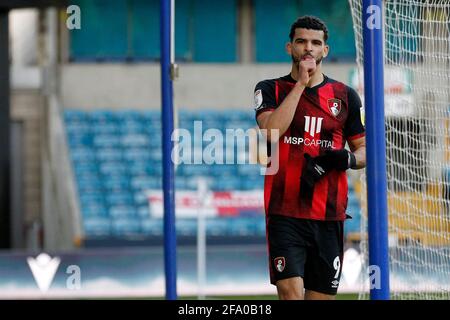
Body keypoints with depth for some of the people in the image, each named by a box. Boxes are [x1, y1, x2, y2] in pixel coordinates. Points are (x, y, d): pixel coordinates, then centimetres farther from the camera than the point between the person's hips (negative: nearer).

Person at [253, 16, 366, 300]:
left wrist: (348, 159, -7)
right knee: (290, 290, -17)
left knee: (322, 296, 3)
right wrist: (301, 83, -11)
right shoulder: (271, 90, 6)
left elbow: (364, 149, 17)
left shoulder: (345, 96, 12)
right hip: (285, 212, -2)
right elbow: (271, 131, -14)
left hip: (330, 214, 3)